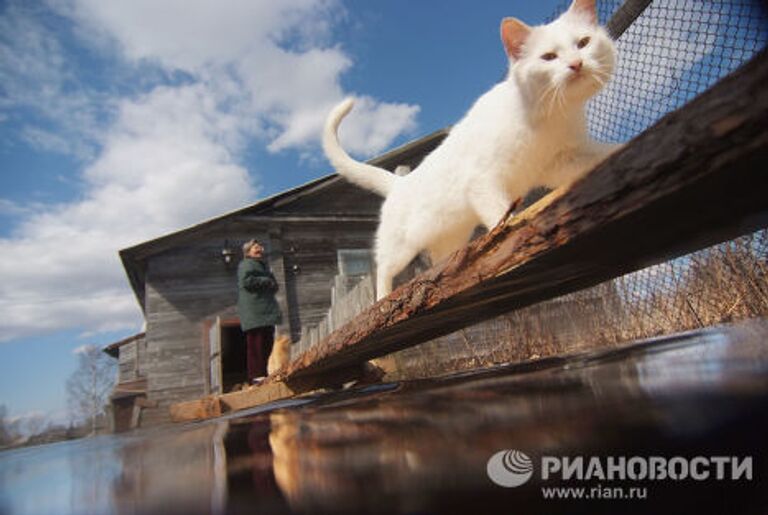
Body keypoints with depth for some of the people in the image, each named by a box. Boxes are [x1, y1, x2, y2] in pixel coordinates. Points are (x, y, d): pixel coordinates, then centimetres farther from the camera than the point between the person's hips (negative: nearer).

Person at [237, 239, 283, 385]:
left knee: (267, 344, 7)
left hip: (266, 311, 10)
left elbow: (273, 287, 31)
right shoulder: (246, 265, -1)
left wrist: (272, 284, 8)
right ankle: (256, 376, -12)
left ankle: (264, 375, 12)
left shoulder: (263, 265, 27)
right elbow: (247, 280, -20)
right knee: (256, 345, -13)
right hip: (254, 313, -9)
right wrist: (267, 281, -10)